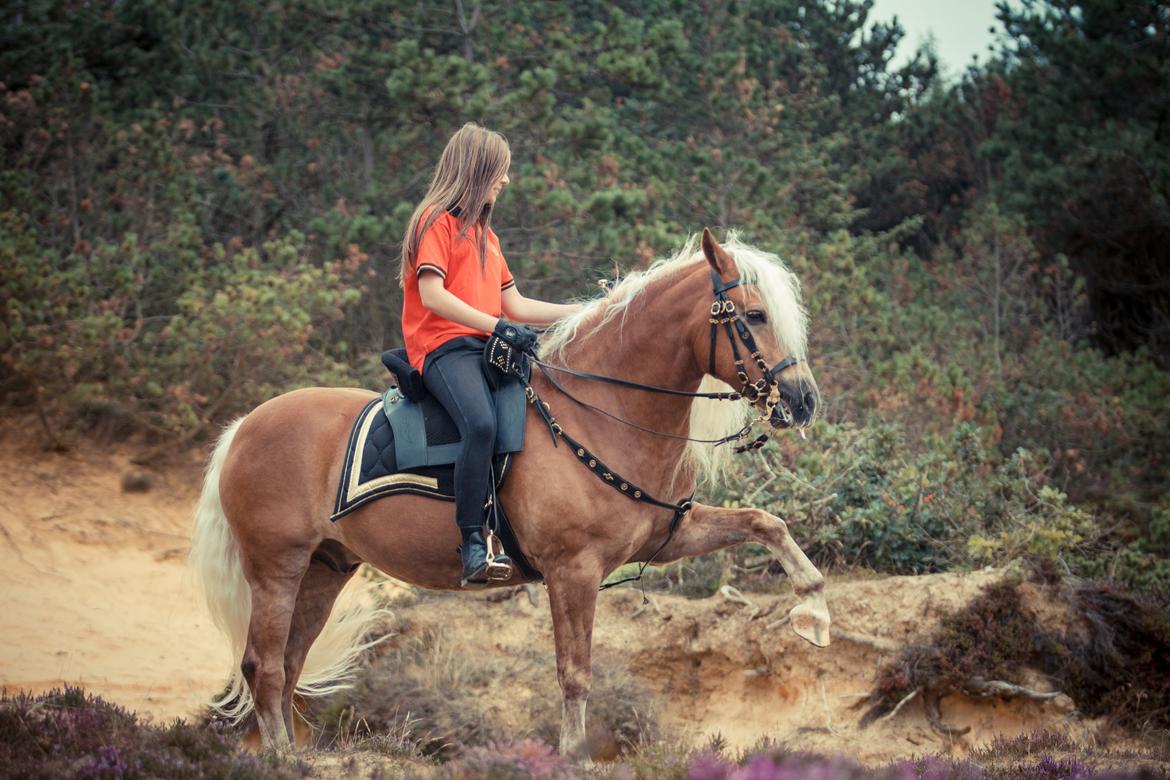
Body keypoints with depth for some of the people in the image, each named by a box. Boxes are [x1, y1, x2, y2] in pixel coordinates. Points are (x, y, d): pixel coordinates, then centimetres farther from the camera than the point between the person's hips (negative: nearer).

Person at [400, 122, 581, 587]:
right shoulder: (437, 220, 0)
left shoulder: (483, 233, 26)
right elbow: (432, 295, -14)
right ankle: (472, 543, -31)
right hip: (444, 347, -9)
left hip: (488, 349, 9)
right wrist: (498, 326, -21)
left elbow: (516, 306, 22)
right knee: (481, 423, -35)